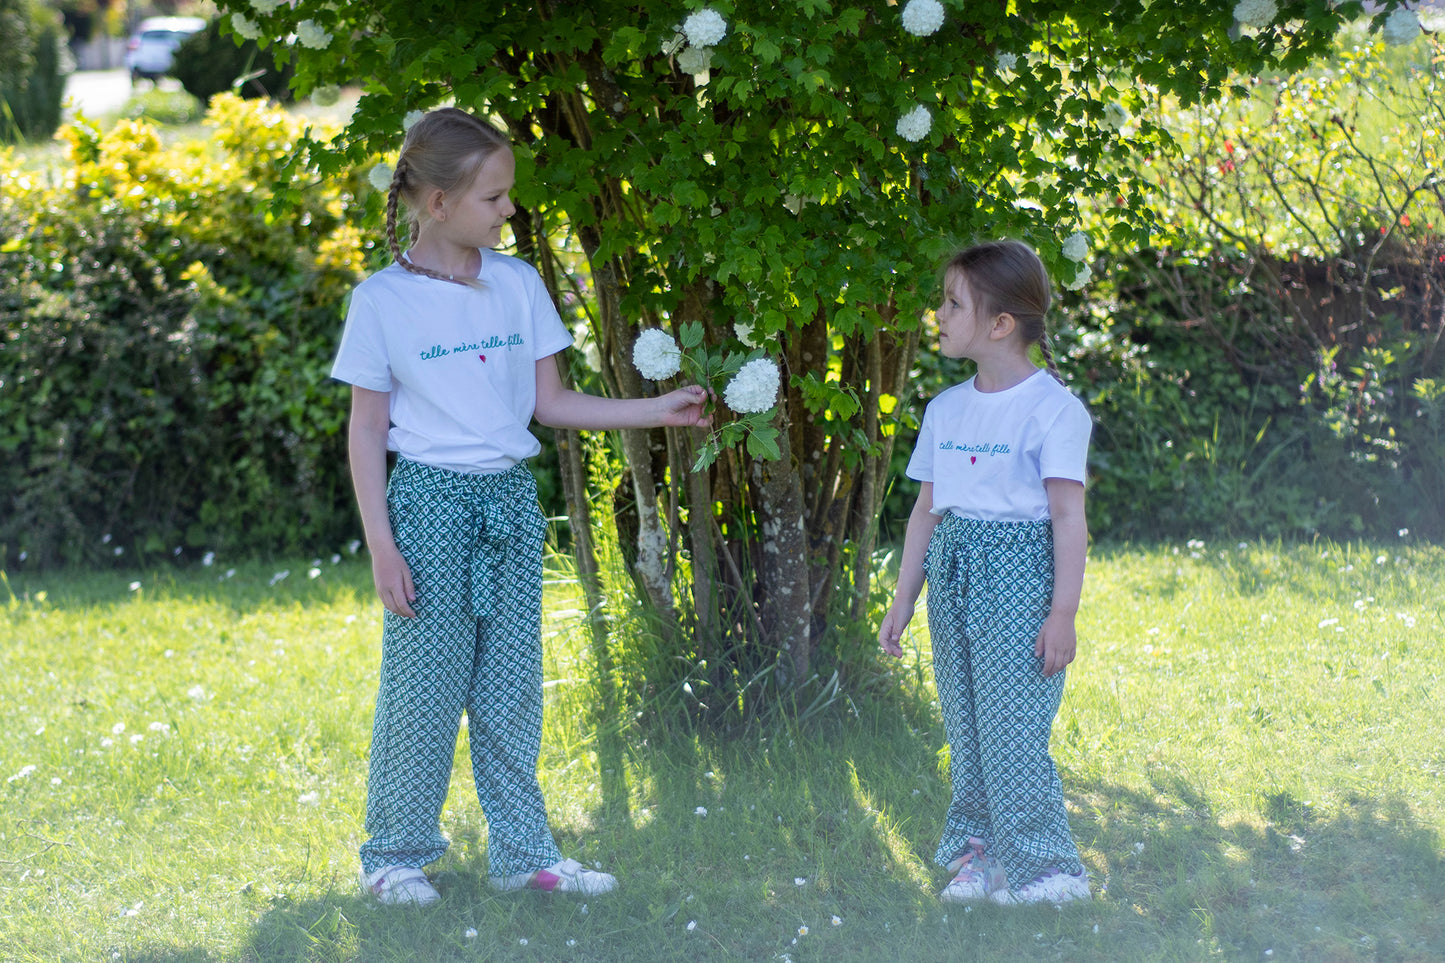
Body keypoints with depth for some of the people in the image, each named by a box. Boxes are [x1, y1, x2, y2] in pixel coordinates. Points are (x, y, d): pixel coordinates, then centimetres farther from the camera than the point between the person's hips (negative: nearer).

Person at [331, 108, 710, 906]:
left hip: (511, 497, 4)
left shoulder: (519, 285, 6)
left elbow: (548, 402, 11)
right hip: (430, 501, -4)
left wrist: (657, 411, 4)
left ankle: (522, 850, 16)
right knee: (422, 683, -1)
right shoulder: (382, 301, -6)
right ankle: (395, 854, 13)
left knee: (512, 684, 8)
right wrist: (380, 544, -9)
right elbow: (367, 430, -4)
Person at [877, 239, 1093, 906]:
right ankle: (980, 853, 17)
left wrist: (1063, 612, -15)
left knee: (1012, 731, -10)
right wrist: (903, 601, 15)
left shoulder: (1051, 407, -8)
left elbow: (1069, 517, -11)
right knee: (964, 728, 8)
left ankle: (1044, 867, 0)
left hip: (1017, 574, -7)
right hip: (953, 573, 7)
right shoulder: (945, 409, 13)